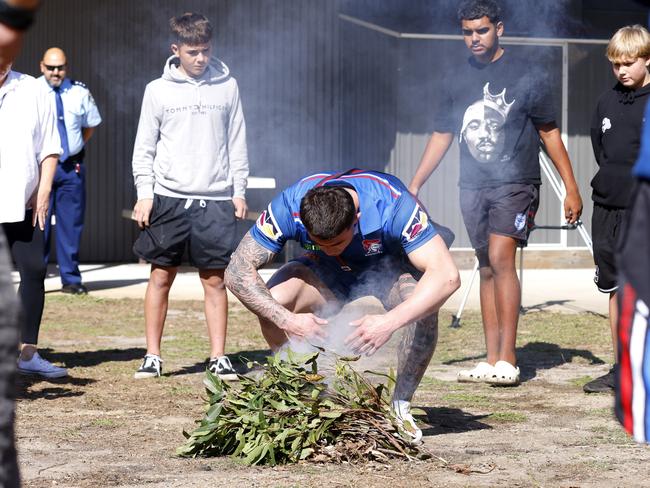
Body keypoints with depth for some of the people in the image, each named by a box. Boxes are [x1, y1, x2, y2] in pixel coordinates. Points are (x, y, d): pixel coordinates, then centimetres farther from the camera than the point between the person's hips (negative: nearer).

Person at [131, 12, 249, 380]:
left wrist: (239, 190, 6)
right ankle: (153, 356, 8)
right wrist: (145, 192, -3)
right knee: (161, 277, 2)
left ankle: (219, 357, 5)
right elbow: (144, 147, 6)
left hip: (215, 199, 1)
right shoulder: (158, 90, 4)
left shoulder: (227, 86, 7)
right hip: (169, 198, 0)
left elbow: (237, 143, 11)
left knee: (215, 280, 0)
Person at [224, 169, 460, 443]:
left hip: (389, 272, -2)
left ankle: (401, 407, -14)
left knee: (424, 309, -35)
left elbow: (446, 276, -43)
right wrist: (287, 320, -42)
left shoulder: (394, 205, -39)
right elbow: (237, 271, -29)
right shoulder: (289, 207, -33)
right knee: (273, 302, -28)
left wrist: (390, 322, -55)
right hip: (327, 275, 2)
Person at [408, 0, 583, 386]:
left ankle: (508, 360, -19)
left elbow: (549, 132, 2)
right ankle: (492, 361, 9)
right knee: (487, 269, 6)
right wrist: (414, 186, 10)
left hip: (516, 183, -5)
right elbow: (442, 136, 16)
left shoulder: (523, 75, -3)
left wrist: (571, 188, -1)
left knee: (500, 257, -19)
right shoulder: (459, 79, 9)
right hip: (473, 186, 5)